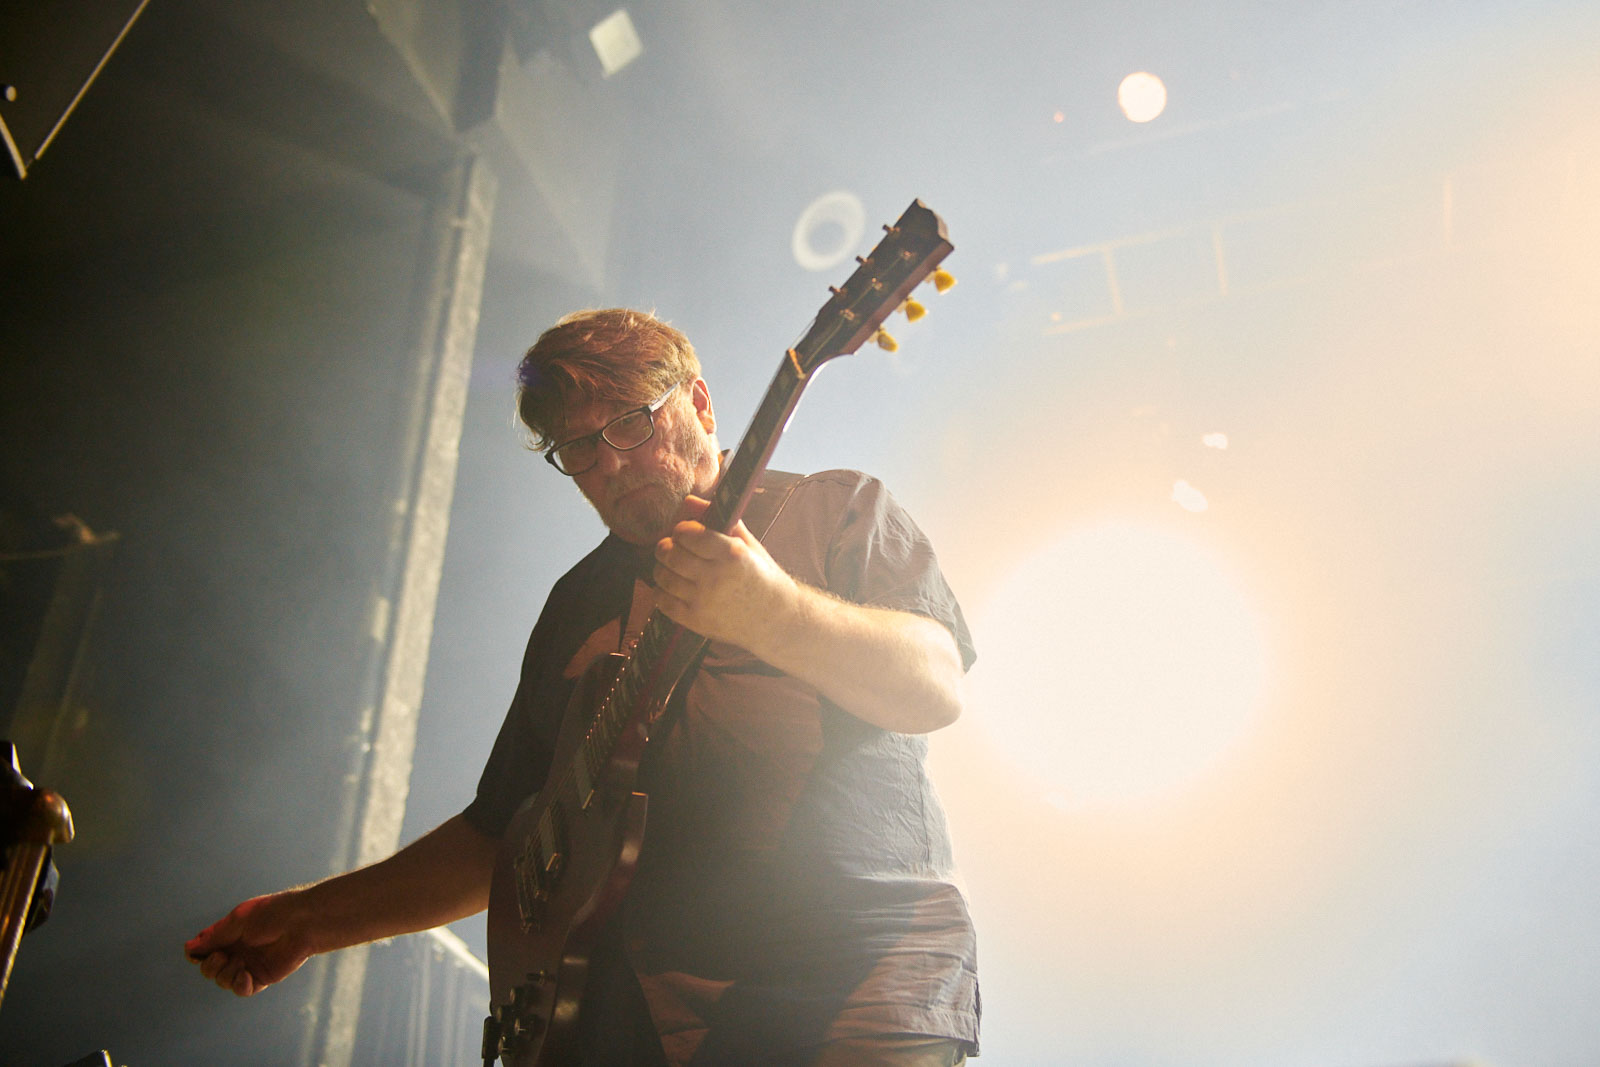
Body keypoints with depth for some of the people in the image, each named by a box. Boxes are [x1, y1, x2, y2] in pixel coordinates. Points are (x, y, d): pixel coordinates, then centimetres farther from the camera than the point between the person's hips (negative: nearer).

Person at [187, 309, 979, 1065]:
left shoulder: (834, 511, 4)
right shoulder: (578, 604, 17)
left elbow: (936, 689, -13)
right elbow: (501, 833, 21)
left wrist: (766, 609, -29)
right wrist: (315, 919, 15)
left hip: (853, 996, -5)